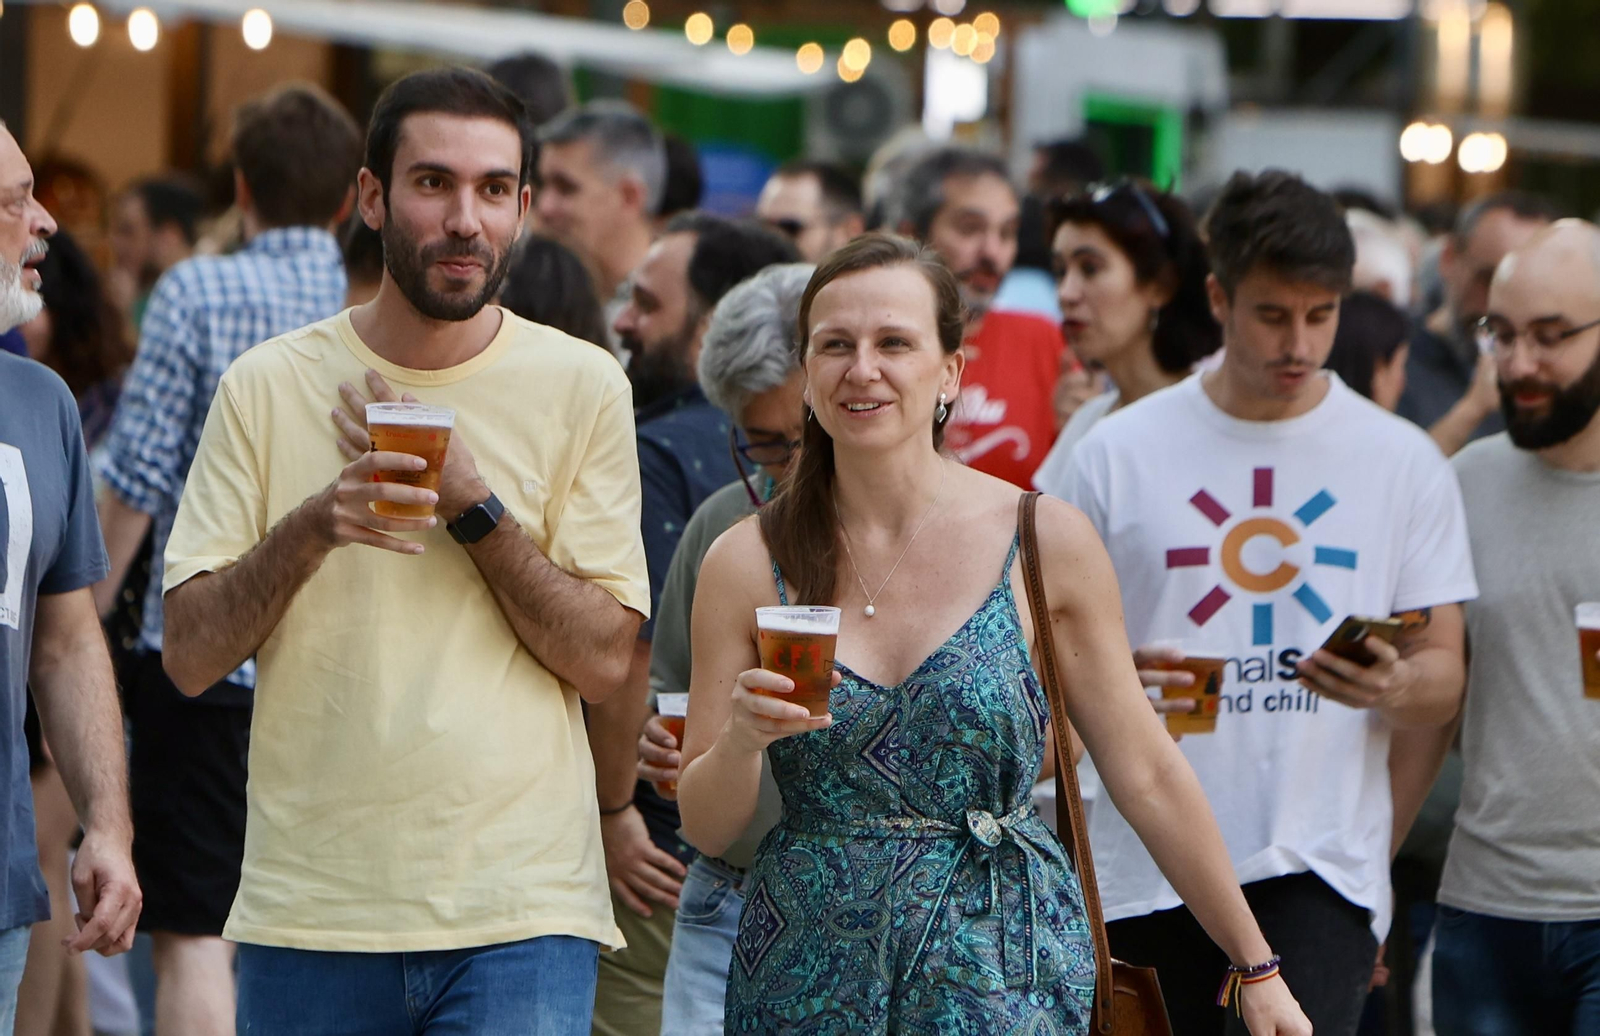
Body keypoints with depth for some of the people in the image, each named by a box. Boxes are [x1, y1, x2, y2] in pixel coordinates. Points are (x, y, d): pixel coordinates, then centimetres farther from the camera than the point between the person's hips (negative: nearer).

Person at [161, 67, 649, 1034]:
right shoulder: (266, 386, 4)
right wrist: (312, 524, -17)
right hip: (309, 908, 1)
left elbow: (603, 660, -2)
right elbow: (190, 655, -1)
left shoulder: (581, 386, 2)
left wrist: (472, 506, -13)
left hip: (520, 913, -1)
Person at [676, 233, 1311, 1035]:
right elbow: (706, 828, 5)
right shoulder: (748, 562, 1)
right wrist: (742, 738, -17)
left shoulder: (1046, 541, -1)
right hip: (808, 966, 1)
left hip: (1001, 969, -1)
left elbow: (1146, 775, 6)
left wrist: (1257, 968, 9)